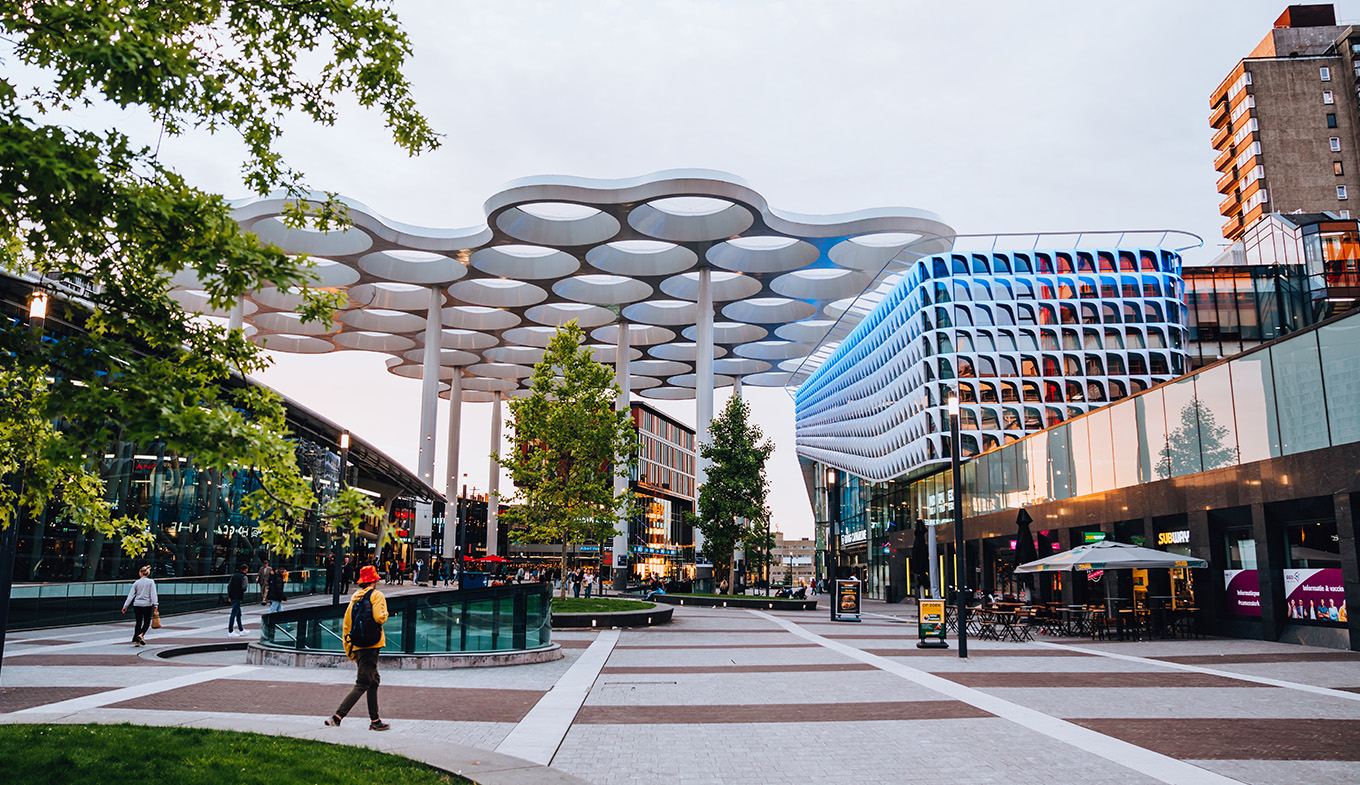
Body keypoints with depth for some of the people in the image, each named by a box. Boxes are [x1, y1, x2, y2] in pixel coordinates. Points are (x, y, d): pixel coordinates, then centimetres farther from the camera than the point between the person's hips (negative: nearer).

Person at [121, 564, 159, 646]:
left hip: (137, 605, 2)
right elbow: (153, 594, -10)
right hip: (147, 605, -2)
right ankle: (141, 635, -14)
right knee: (147, 623, 10)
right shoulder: (151, 582, -1)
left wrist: (125, 606, 4)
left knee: (138, 622, 13)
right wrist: (155, 605, -14)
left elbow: (131, 595, 2)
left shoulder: (136, 582, 4)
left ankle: (136, 640, 10)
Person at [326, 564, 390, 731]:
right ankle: (337, 716, -12)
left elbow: (346, 627, 16)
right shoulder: (376, 595, -4)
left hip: (357, 645, 8)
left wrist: (349, 651, 21)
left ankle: (375, 721, 17)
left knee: (374, 680, 15)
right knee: (363, 684, -5)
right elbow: (379, 617, -20)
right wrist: (384, 614, 4)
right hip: (371, 644, -7)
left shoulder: (354, 598, 15)